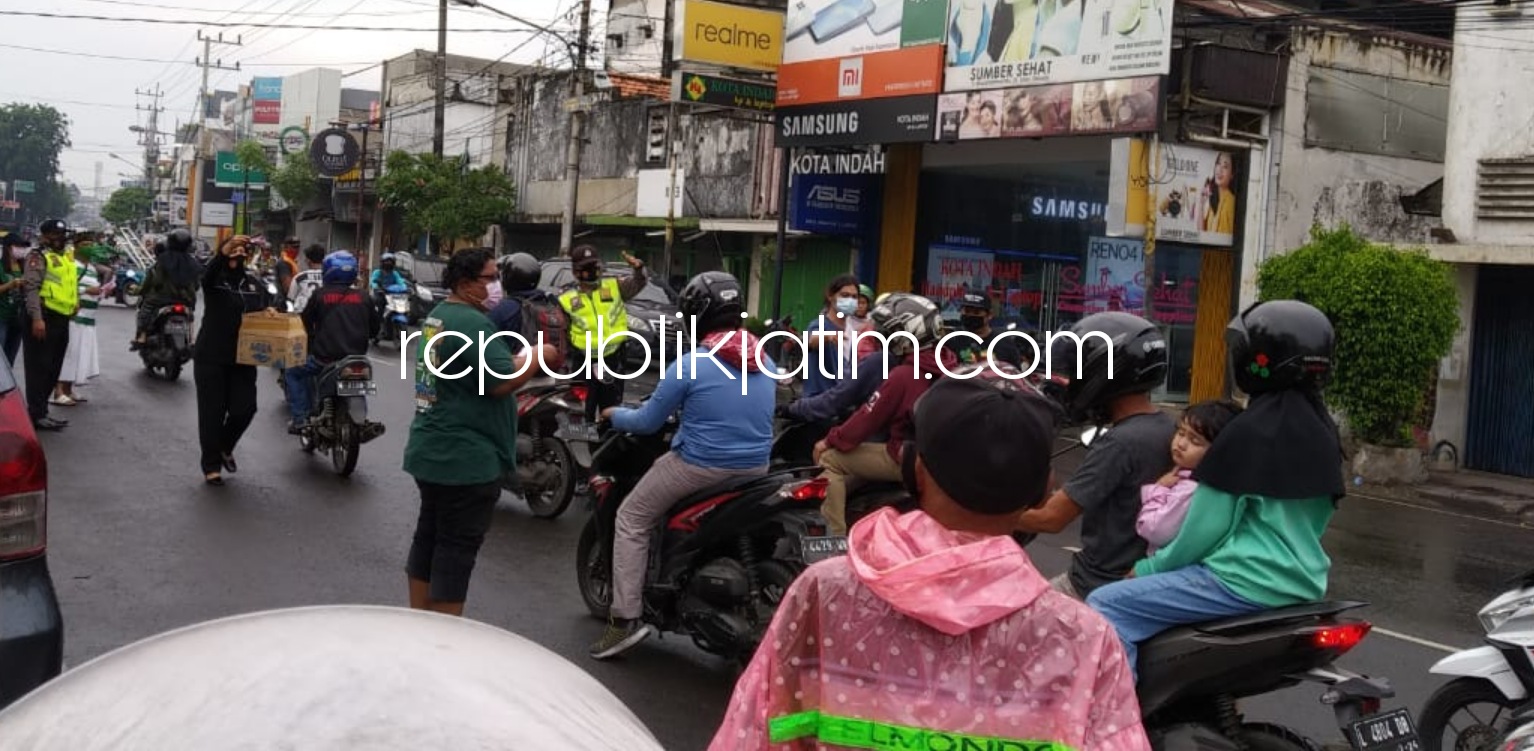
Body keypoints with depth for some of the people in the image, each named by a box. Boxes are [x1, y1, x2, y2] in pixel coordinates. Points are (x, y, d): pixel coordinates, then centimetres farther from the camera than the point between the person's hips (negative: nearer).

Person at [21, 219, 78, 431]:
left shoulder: (67, 255, 19)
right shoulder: (38, 257, -8)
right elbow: (32, 288, -17)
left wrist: (76, 300, 17)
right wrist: (36, 318, -25)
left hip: (62, 318, 9)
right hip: (45, 318, -9)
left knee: (53, 368, 13)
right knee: (40, 368, -7)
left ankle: (38, 409, 23)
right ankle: (37, 414, -6)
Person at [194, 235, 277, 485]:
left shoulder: (254, 282, 8)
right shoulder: (214, 279, -6)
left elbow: (269, 302, 14)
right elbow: (209, 272, -29)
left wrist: (271, 309, -13)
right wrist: (225, 251, -49)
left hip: (242, 358, 4)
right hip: (211, 358, -3)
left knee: (244, 408, -2)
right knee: (212, 412, 2)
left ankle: (225, 448, 27)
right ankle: (211, 465, 13)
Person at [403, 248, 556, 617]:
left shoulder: (437, 316, 14)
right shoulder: (472, 323, -19)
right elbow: (502, 382, -25)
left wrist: (522, 359, 8)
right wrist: (538, 357, -10)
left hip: (430, 450, 10)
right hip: (466, 458, -10)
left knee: (429, 535, 16)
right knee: (457, 546, -3)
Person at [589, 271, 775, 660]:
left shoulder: (691, 365, -14)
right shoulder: (766, 363, 3)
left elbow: (648, 422, -4)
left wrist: (615, 415, 17)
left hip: (698, 469, -6)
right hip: (756, 470, 6)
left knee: (632, 519, 11)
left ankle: (626, 617, 3)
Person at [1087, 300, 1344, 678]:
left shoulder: (1251, 430, -16)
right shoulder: (1320, 427, 9)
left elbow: (1208, 525, -16)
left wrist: (1150, 568, -2)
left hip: (1250, 582, -10)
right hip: (1303, 580, 10)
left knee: (1106, 607, -12)